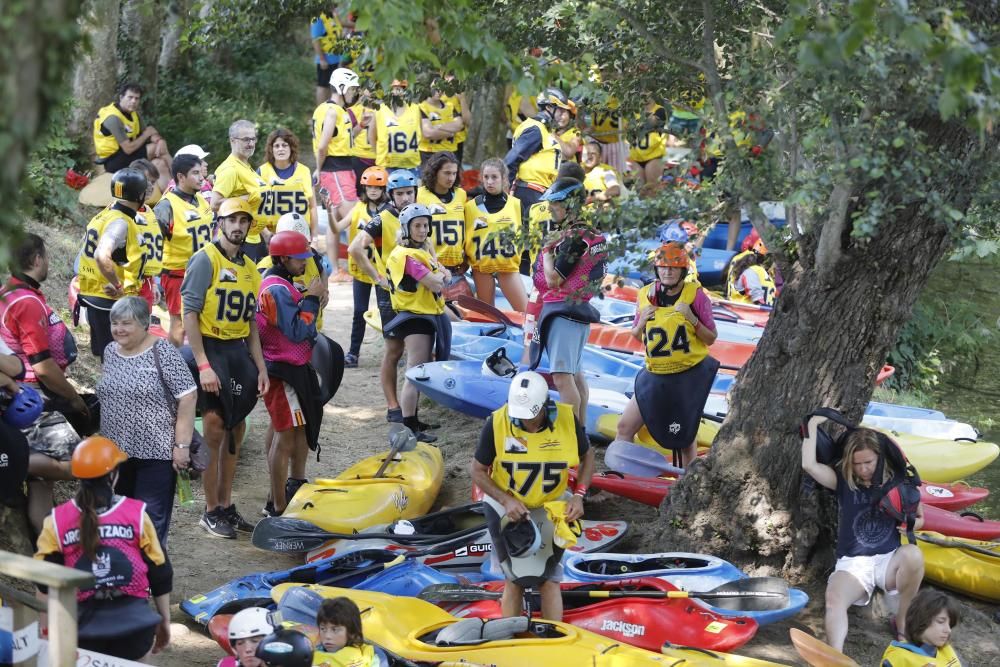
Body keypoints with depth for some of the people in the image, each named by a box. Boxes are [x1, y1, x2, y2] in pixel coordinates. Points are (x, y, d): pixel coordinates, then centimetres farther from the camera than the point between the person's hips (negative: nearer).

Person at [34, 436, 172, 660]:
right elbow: (160, 574, 7)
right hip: (133, 624, 0)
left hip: (82, 626, 0)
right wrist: (165, 622, 18)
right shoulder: (136, 514, 1)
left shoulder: (57, 521, 1)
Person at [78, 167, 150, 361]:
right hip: (111, 301, -9)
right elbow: (102, 256, -34)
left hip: (92, 294, 9)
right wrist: (118, 285, -22)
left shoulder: (106, 215, 9)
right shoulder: (121, 223, -20)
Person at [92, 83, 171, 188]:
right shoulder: (113, 118, -21)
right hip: (113, 162, -9)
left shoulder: (133, 113, 8)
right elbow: (128, 148, -24)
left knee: (160, 163, -11)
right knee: (161, 149, -14)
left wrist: (160, 141, -19)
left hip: (124, 156, 9)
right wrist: (146, 134, -10)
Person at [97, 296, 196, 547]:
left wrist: (182, 445, -16)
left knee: (151, 518, -5)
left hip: (156, 453, -6)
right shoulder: (110, 352, 9)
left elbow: (187, 397, -13)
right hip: (117, 451, 7)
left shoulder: (163, 352, -11)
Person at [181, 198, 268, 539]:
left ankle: (226, 505, 20)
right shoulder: (206, 259, -7)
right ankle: (211, 512, 2)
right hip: (210, 349, -7)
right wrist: (203, 365, -19)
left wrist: (260, 367, 12)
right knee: (215, 430, -6)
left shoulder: (249, 268, 15)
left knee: (236, 429, 10)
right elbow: (189, 313, -13)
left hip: (239, 352, 7)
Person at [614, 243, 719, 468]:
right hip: (655, 375, 3)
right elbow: (636, 336, 13)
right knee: (625, 427, -1)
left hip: (690, 375, -3)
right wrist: (642, 320, -8)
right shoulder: (646, 295, 1)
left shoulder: (695, 294, -8)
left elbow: (711, 339, -6)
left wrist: (691, 319, -21)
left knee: (686, 436, 6)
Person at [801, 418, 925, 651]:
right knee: (834, 598, -33)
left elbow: (919, 517, 16)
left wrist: (912, 523, -8)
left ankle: (903, 620, -13)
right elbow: (809, 465, -11)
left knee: (912, 555, -35)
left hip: (889, 562, 1)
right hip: (852, 564, 0)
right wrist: (812, 425, -4)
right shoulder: (843, 481, 4)